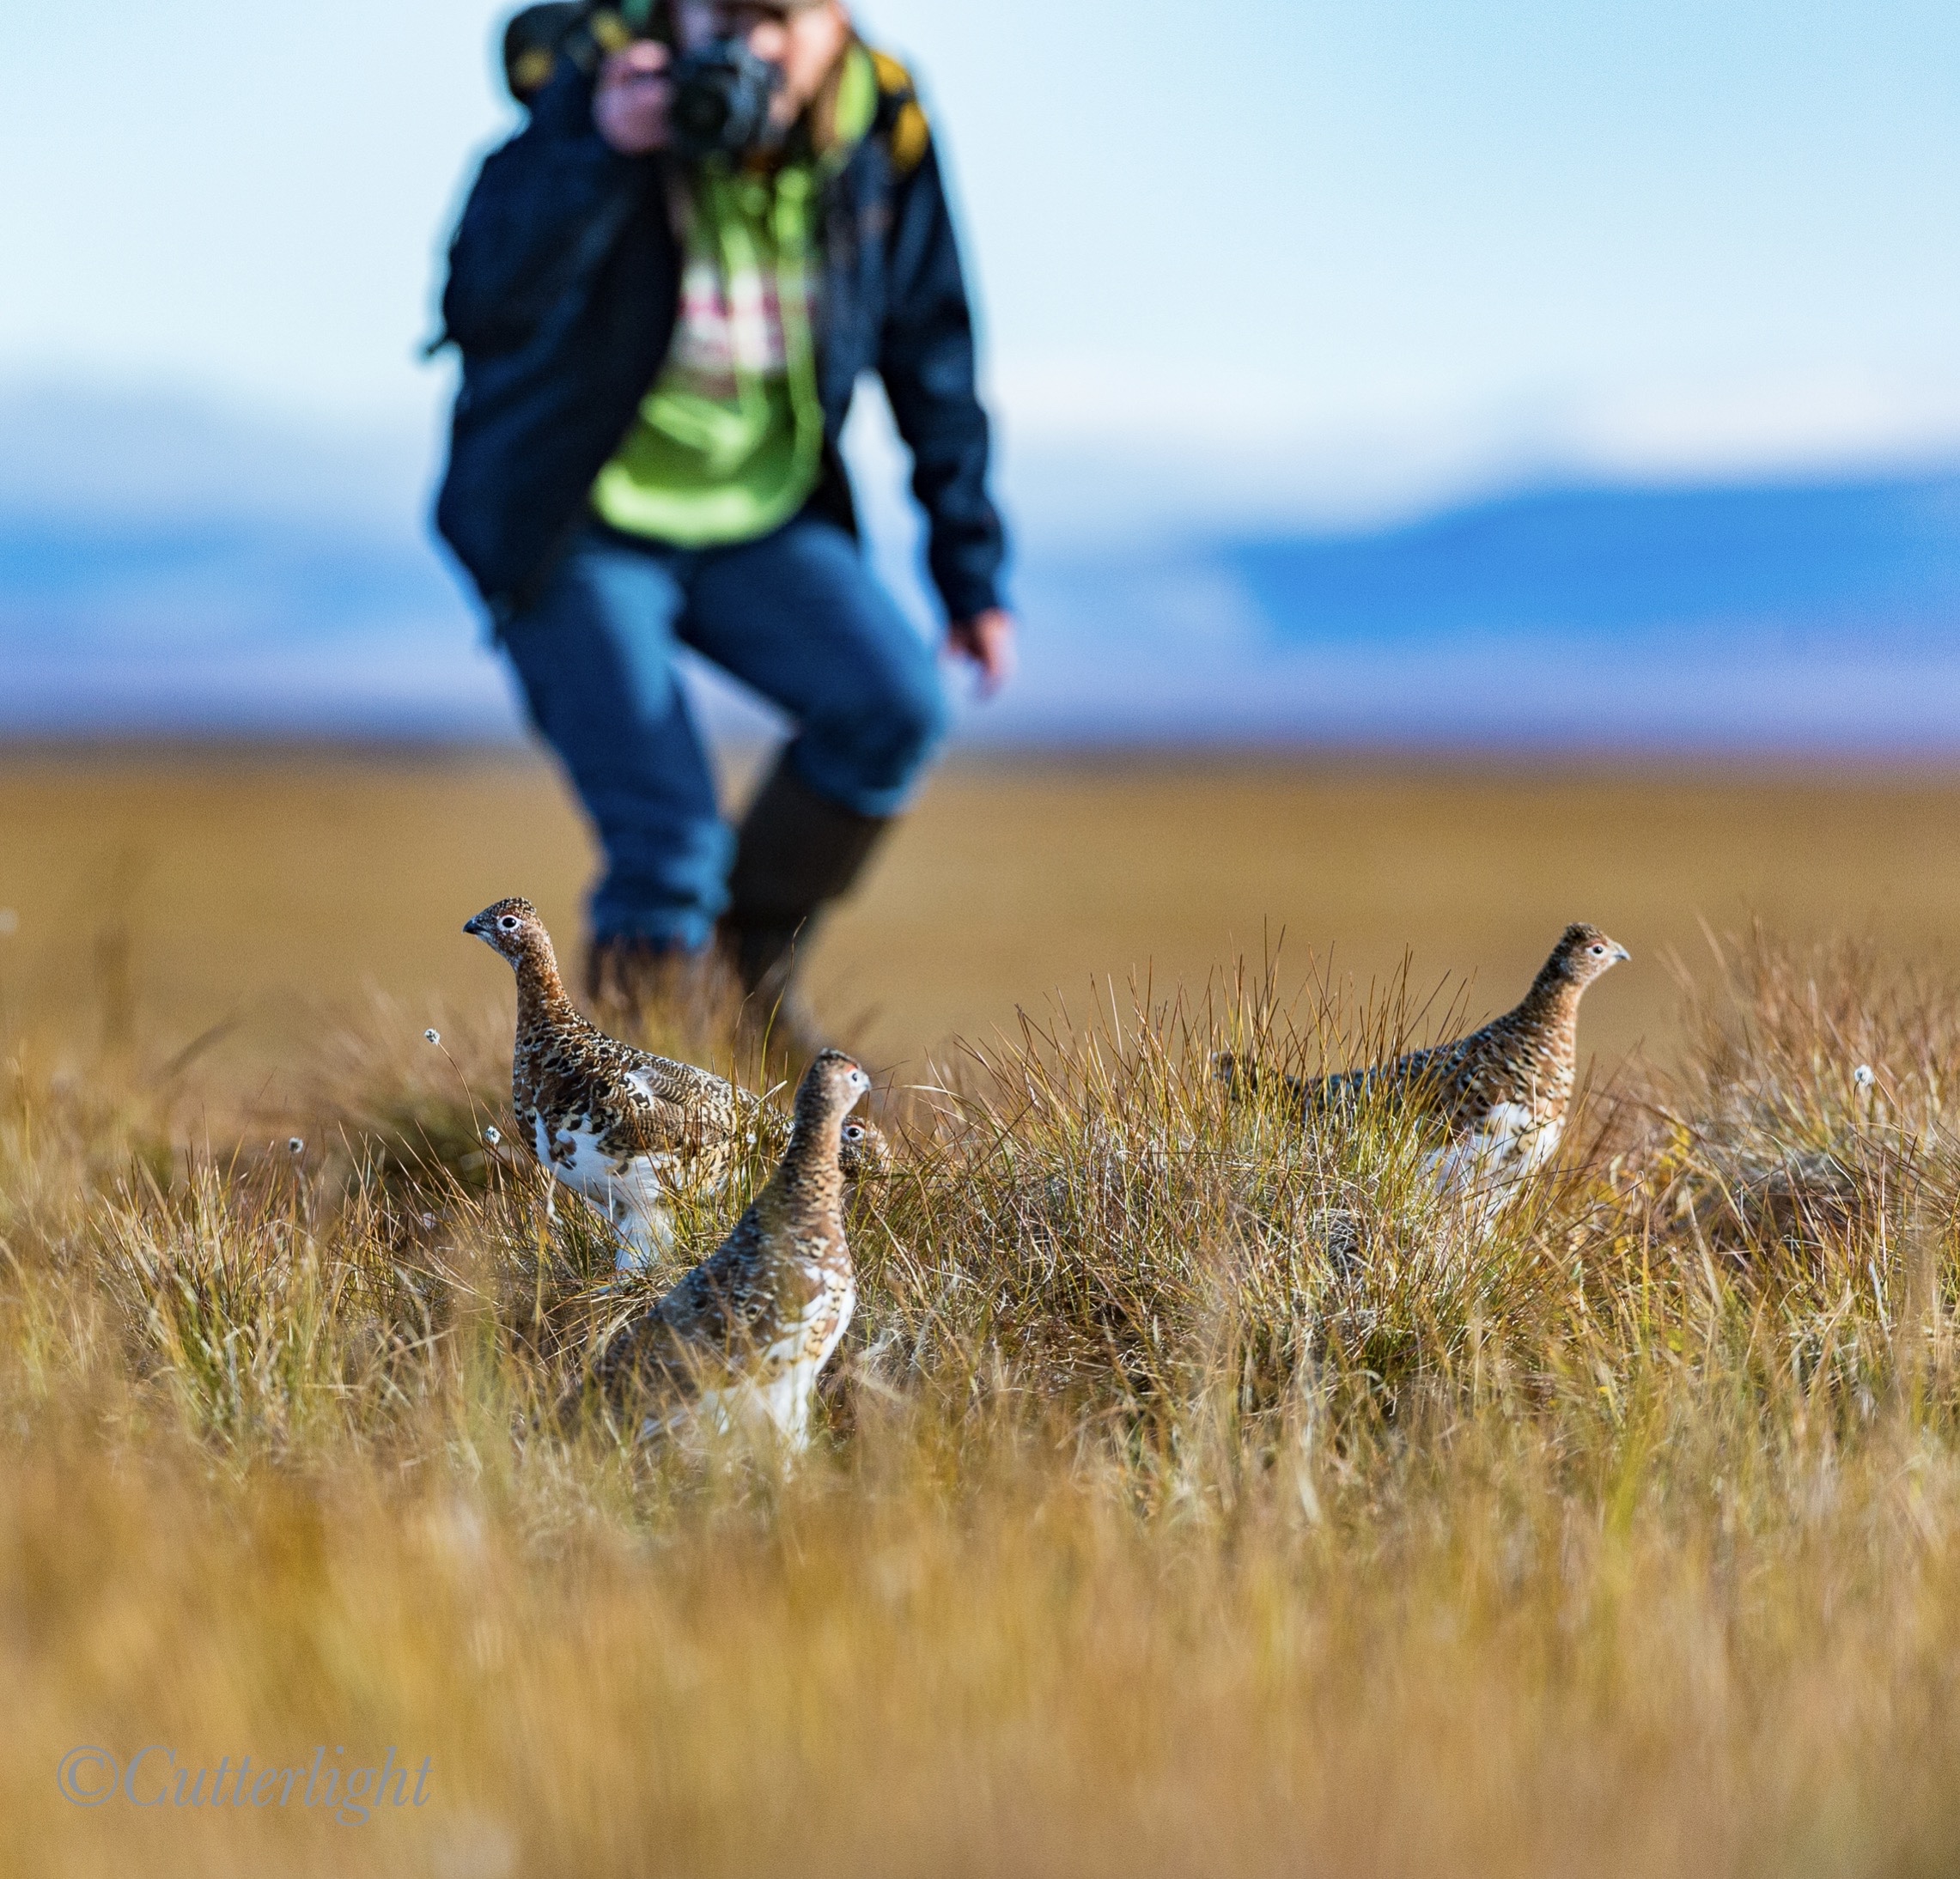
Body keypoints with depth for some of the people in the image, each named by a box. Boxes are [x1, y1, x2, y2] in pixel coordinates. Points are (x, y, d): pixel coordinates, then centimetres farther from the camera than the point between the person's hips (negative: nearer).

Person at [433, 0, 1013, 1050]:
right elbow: (480, 310, -36)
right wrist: (600, 154, -48)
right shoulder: (589, 88, -22)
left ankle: (756, 956, 6)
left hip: (758, 518, 4)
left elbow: (932, 360, 2)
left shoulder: (882, 134, -10)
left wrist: (971, 573, 2)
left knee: (895, 704, -19)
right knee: (665, 850, -14)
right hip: (578, 528, -4)